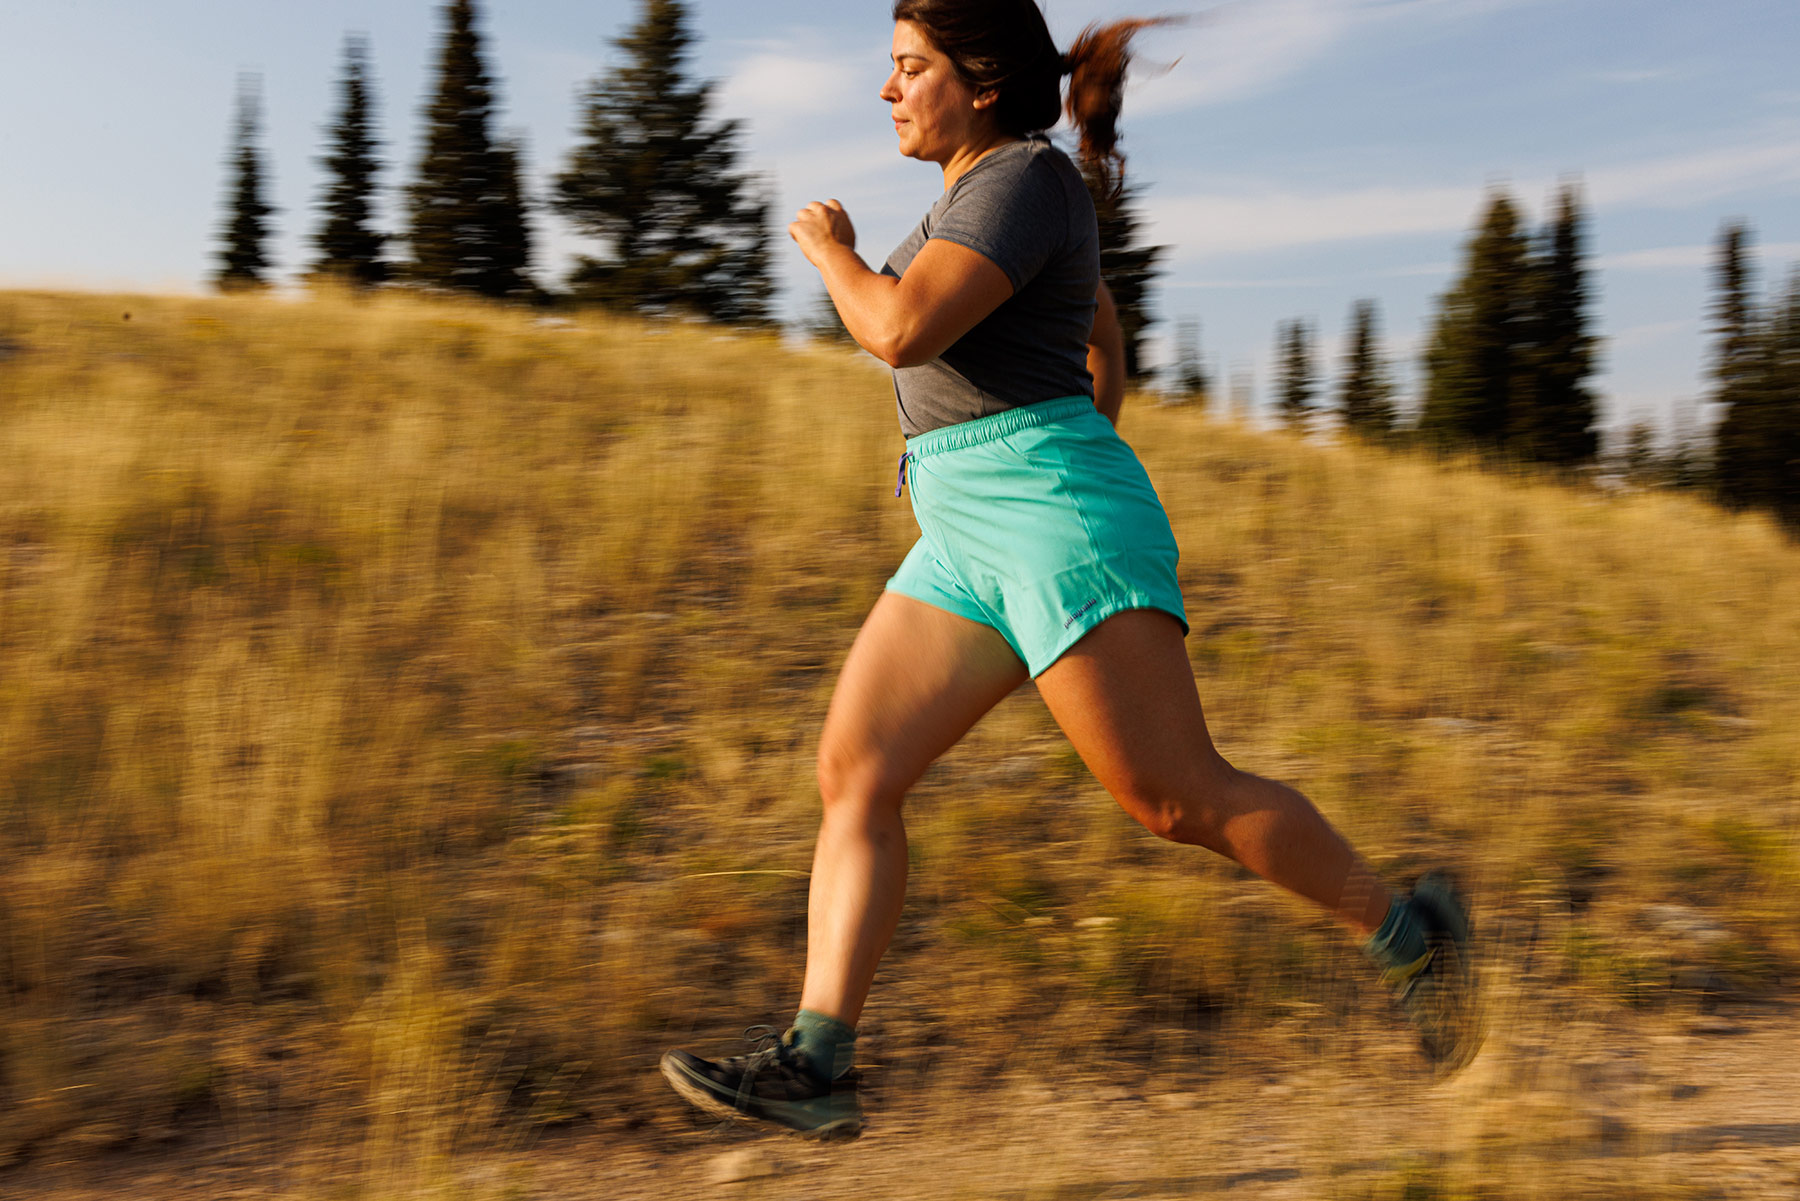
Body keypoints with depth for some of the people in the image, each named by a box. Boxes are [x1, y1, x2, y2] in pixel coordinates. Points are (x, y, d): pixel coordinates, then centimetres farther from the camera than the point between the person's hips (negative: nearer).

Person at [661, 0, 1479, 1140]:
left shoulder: (1025, 176, -8)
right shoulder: (994, 186, 22)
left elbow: (901, 330, -20)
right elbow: (1103, 332, 32)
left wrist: (831, 247, -1)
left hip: (1053, 514, -10)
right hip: (967, 543, 10)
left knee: (1182, 798, -9)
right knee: (853, 772, -2)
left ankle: (1410, 928, 10)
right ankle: (815, 1062, -4)